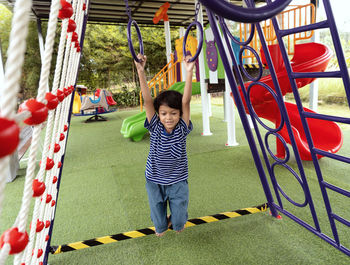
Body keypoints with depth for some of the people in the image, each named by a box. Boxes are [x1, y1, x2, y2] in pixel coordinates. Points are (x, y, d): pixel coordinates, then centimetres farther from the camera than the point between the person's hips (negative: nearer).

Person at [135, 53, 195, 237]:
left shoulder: (182, 129, -15)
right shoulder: (155, 128, -14)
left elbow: (185, 101, -27)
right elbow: (147, 100, -24)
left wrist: (189, 73, -37)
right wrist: (141, 72, -34)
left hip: (177, 181, -1)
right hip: (154, 181, 1)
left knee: (178, 225, 6)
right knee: (159, 225, 18)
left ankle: (175, 221, 41)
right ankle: (162, 225, 53)